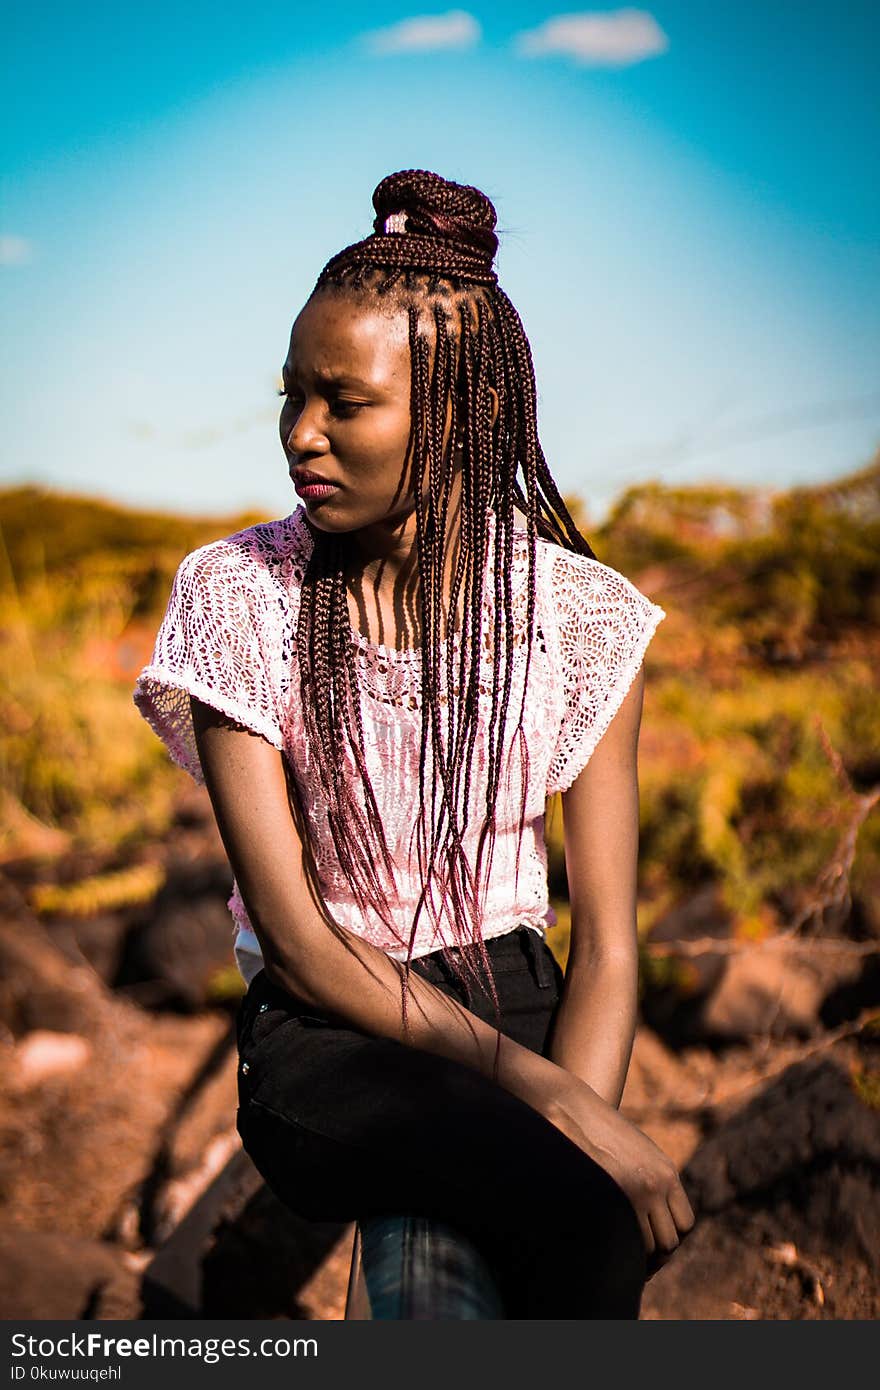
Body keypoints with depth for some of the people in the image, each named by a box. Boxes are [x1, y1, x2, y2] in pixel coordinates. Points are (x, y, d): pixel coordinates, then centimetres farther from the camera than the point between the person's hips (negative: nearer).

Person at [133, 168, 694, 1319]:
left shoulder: (580, 611, -2)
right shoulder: (239, 597, -7)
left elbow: (606, 943, -2)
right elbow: (295, 937, -13)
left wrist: (584, 1110, -22)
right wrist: (553, 1100, -21)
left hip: (516, 997, 3)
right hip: (324, 1038, -2)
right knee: (586, 1218, -28)